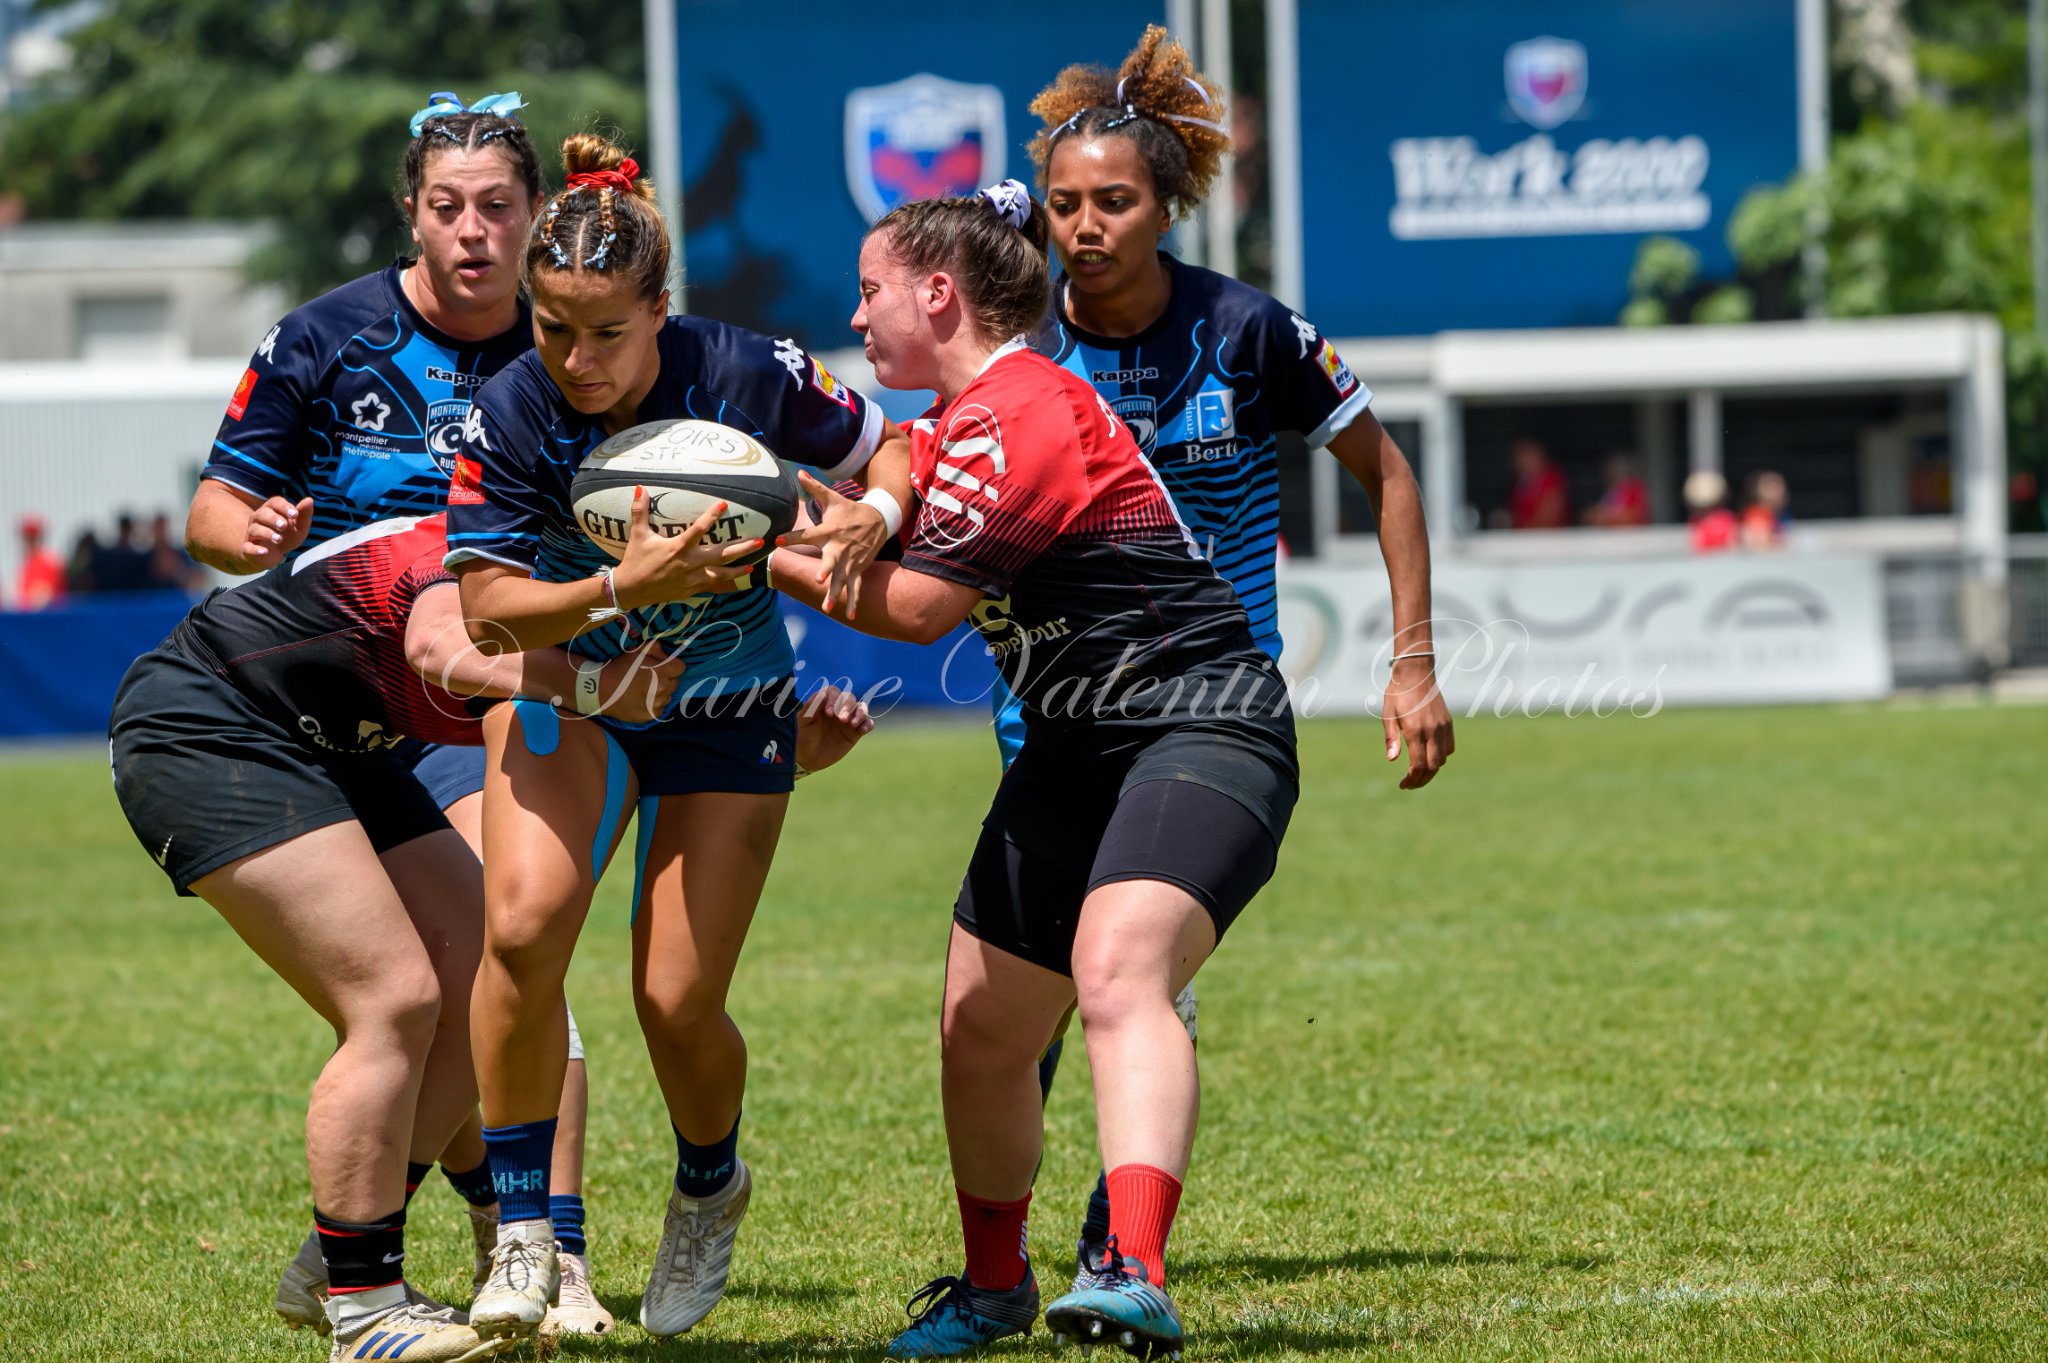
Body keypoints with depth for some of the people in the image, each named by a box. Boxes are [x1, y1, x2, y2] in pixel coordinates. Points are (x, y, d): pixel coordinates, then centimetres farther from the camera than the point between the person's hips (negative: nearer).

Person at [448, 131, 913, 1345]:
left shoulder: (747, 375, -24)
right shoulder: (511, 417, -23)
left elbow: (888, 447, -8)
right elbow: (489, 606, -21)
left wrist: (873, 516, -31)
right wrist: (619, 588, -38)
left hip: (726, 711, -1)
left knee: (677, 1002, -6)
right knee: (522, 926, -24)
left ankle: (711, 1187, 29)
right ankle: (524, 1237, -9)